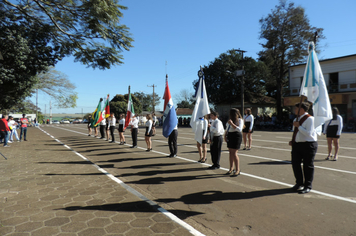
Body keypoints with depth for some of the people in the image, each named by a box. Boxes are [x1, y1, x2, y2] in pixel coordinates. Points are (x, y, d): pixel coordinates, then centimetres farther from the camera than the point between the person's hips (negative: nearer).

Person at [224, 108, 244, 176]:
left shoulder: (240, 120, -8)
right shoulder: (230, 119, 14)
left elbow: (239, 129, -20)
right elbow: (227, 128, 24)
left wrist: (232, 124, -25)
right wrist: (225, 135, 15)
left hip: (236, 136, -7)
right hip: (230, 136, 7)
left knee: (234, 153, -9)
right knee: (230, 153, 10)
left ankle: (237, 170, 3)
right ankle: (231, 168, 20)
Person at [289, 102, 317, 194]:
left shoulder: (310, 119, -13)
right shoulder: (296, 119, 13)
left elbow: (308, 133, -21)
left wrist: (298, 126, -17)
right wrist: (292, 141, 9)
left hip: (308, 145, -8)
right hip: (297, 144, 8)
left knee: (307, 166, 4)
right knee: (295, 164, 9)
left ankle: (307, 186, 19)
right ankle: (299, 183, 28)